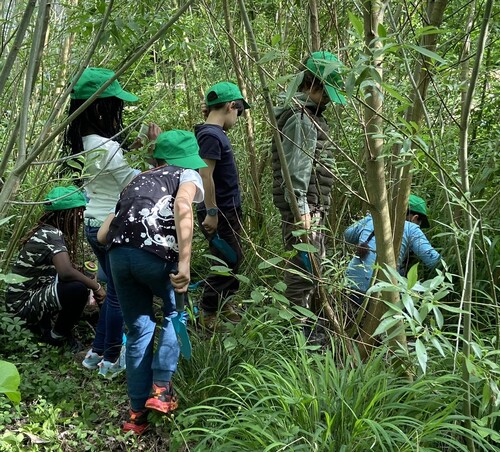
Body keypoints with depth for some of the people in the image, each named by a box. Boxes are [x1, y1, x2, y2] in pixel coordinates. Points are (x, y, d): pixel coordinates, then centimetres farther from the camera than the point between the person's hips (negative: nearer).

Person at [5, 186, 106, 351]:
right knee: (78, 289, -27)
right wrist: (96, 287, -21)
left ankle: (42, 325, 15)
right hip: (23, 305, -10)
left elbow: (63, 270, 11)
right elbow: (66, 272, -36)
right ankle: (58, 337, -2)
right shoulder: (52, 235, -21)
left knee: (79, 279, 12)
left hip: (30, 295, 10)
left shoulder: (46, 231, 8)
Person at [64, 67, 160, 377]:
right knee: (120, 294, 6)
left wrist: (135, 147, 6)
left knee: (113, 290, 21)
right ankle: (111, 361, 19)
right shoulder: (106, 146, -24)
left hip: (96, 225, 9)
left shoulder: (88, 141, 4)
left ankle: (97, 352, 31)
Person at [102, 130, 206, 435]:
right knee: (176, 312, 22)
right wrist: (184, 263, -16)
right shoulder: (188, 175, 18)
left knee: (139, 331, 16)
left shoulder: (138, 181, 33)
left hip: (117, 253, 5)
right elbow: (182, 207, -8)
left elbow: (102, 234, 27)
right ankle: (161, 390, 13)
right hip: (154, 254, -4)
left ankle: (138, 414, 21)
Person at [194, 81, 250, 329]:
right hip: (219, 214, -10)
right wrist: (211, 212, -22)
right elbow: (205, 175, -24)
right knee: (229, 262, -3)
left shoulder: (215, 133, 11)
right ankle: (207, 313, 8)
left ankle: (224, 303, 33)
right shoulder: (211, 135, -19)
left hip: (228, 211, 10)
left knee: (233, 259, 18)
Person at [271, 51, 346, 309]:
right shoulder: (301, 118, -16)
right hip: (305, 207, -11)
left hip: (314, 205, 11)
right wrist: (300, 209, -24)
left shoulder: (310, 113, 17)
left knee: (313, 262, 19)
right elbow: (295, 169, -23)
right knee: (304, 267, -6)